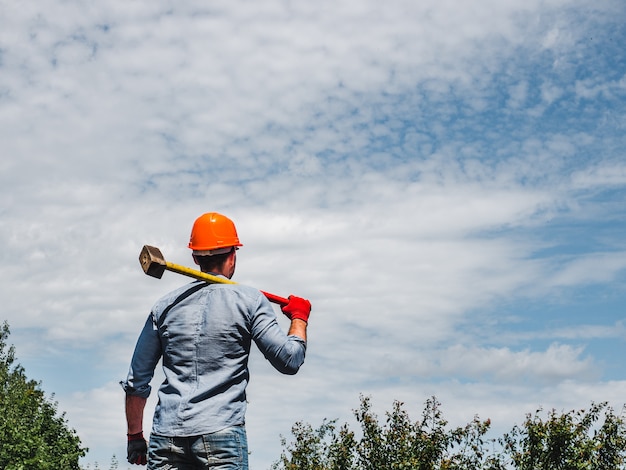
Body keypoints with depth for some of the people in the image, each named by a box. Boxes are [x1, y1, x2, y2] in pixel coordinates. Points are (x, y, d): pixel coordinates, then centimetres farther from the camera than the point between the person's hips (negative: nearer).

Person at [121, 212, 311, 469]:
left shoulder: (165, 306, 11)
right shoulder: (249, 300, 1)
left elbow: (135, 382, 13)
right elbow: (289, 360, 0)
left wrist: (135, 437, 23)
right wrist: (299, 317, 17)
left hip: (166, 436, 3)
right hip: (222, 434, -3)